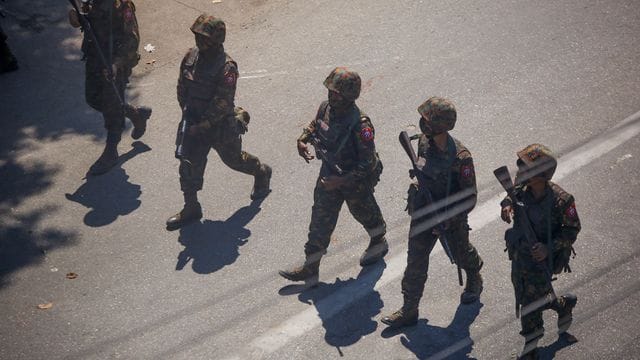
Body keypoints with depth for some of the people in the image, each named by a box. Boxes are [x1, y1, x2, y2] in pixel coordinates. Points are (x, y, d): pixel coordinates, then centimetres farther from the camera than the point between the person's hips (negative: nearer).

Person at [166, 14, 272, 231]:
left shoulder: (226, 68, -26)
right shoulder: (191, 57, -6)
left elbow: (222, 104, -25)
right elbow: (182, 87, 8)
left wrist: (202, 125, -24)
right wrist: (186, 111, -2)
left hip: (221, 126, -5)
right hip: (196, 122, 5)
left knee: (234, 159, 18)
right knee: (189, 164, 3)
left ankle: (261, 173, 49)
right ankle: (191, 209, 16)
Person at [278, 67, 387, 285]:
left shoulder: (360, 126, -35)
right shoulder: (326, 108, -13)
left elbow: (368, 164, -29)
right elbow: (315, 125, 11)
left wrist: (341, 181, -32)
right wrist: (303, 140, -8)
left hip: (356, 182, -6)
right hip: (330, 174, 6)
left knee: (364, 212, 23)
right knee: (321, 220, 10)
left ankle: (379, 243, 55)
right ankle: (310, 269, 21)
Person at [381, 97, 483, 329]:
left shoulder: (460, 157, -31)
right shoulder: (424, 142, -12)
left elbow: (470, 198, -23)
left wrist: (445, 219, -27)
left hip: (452, 218, -5)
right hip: (423, 212, 5)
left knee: (461, 254, 23)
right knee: (415, 262, 6)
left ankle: (474, 282, 55)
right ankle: (409, 311, 16)